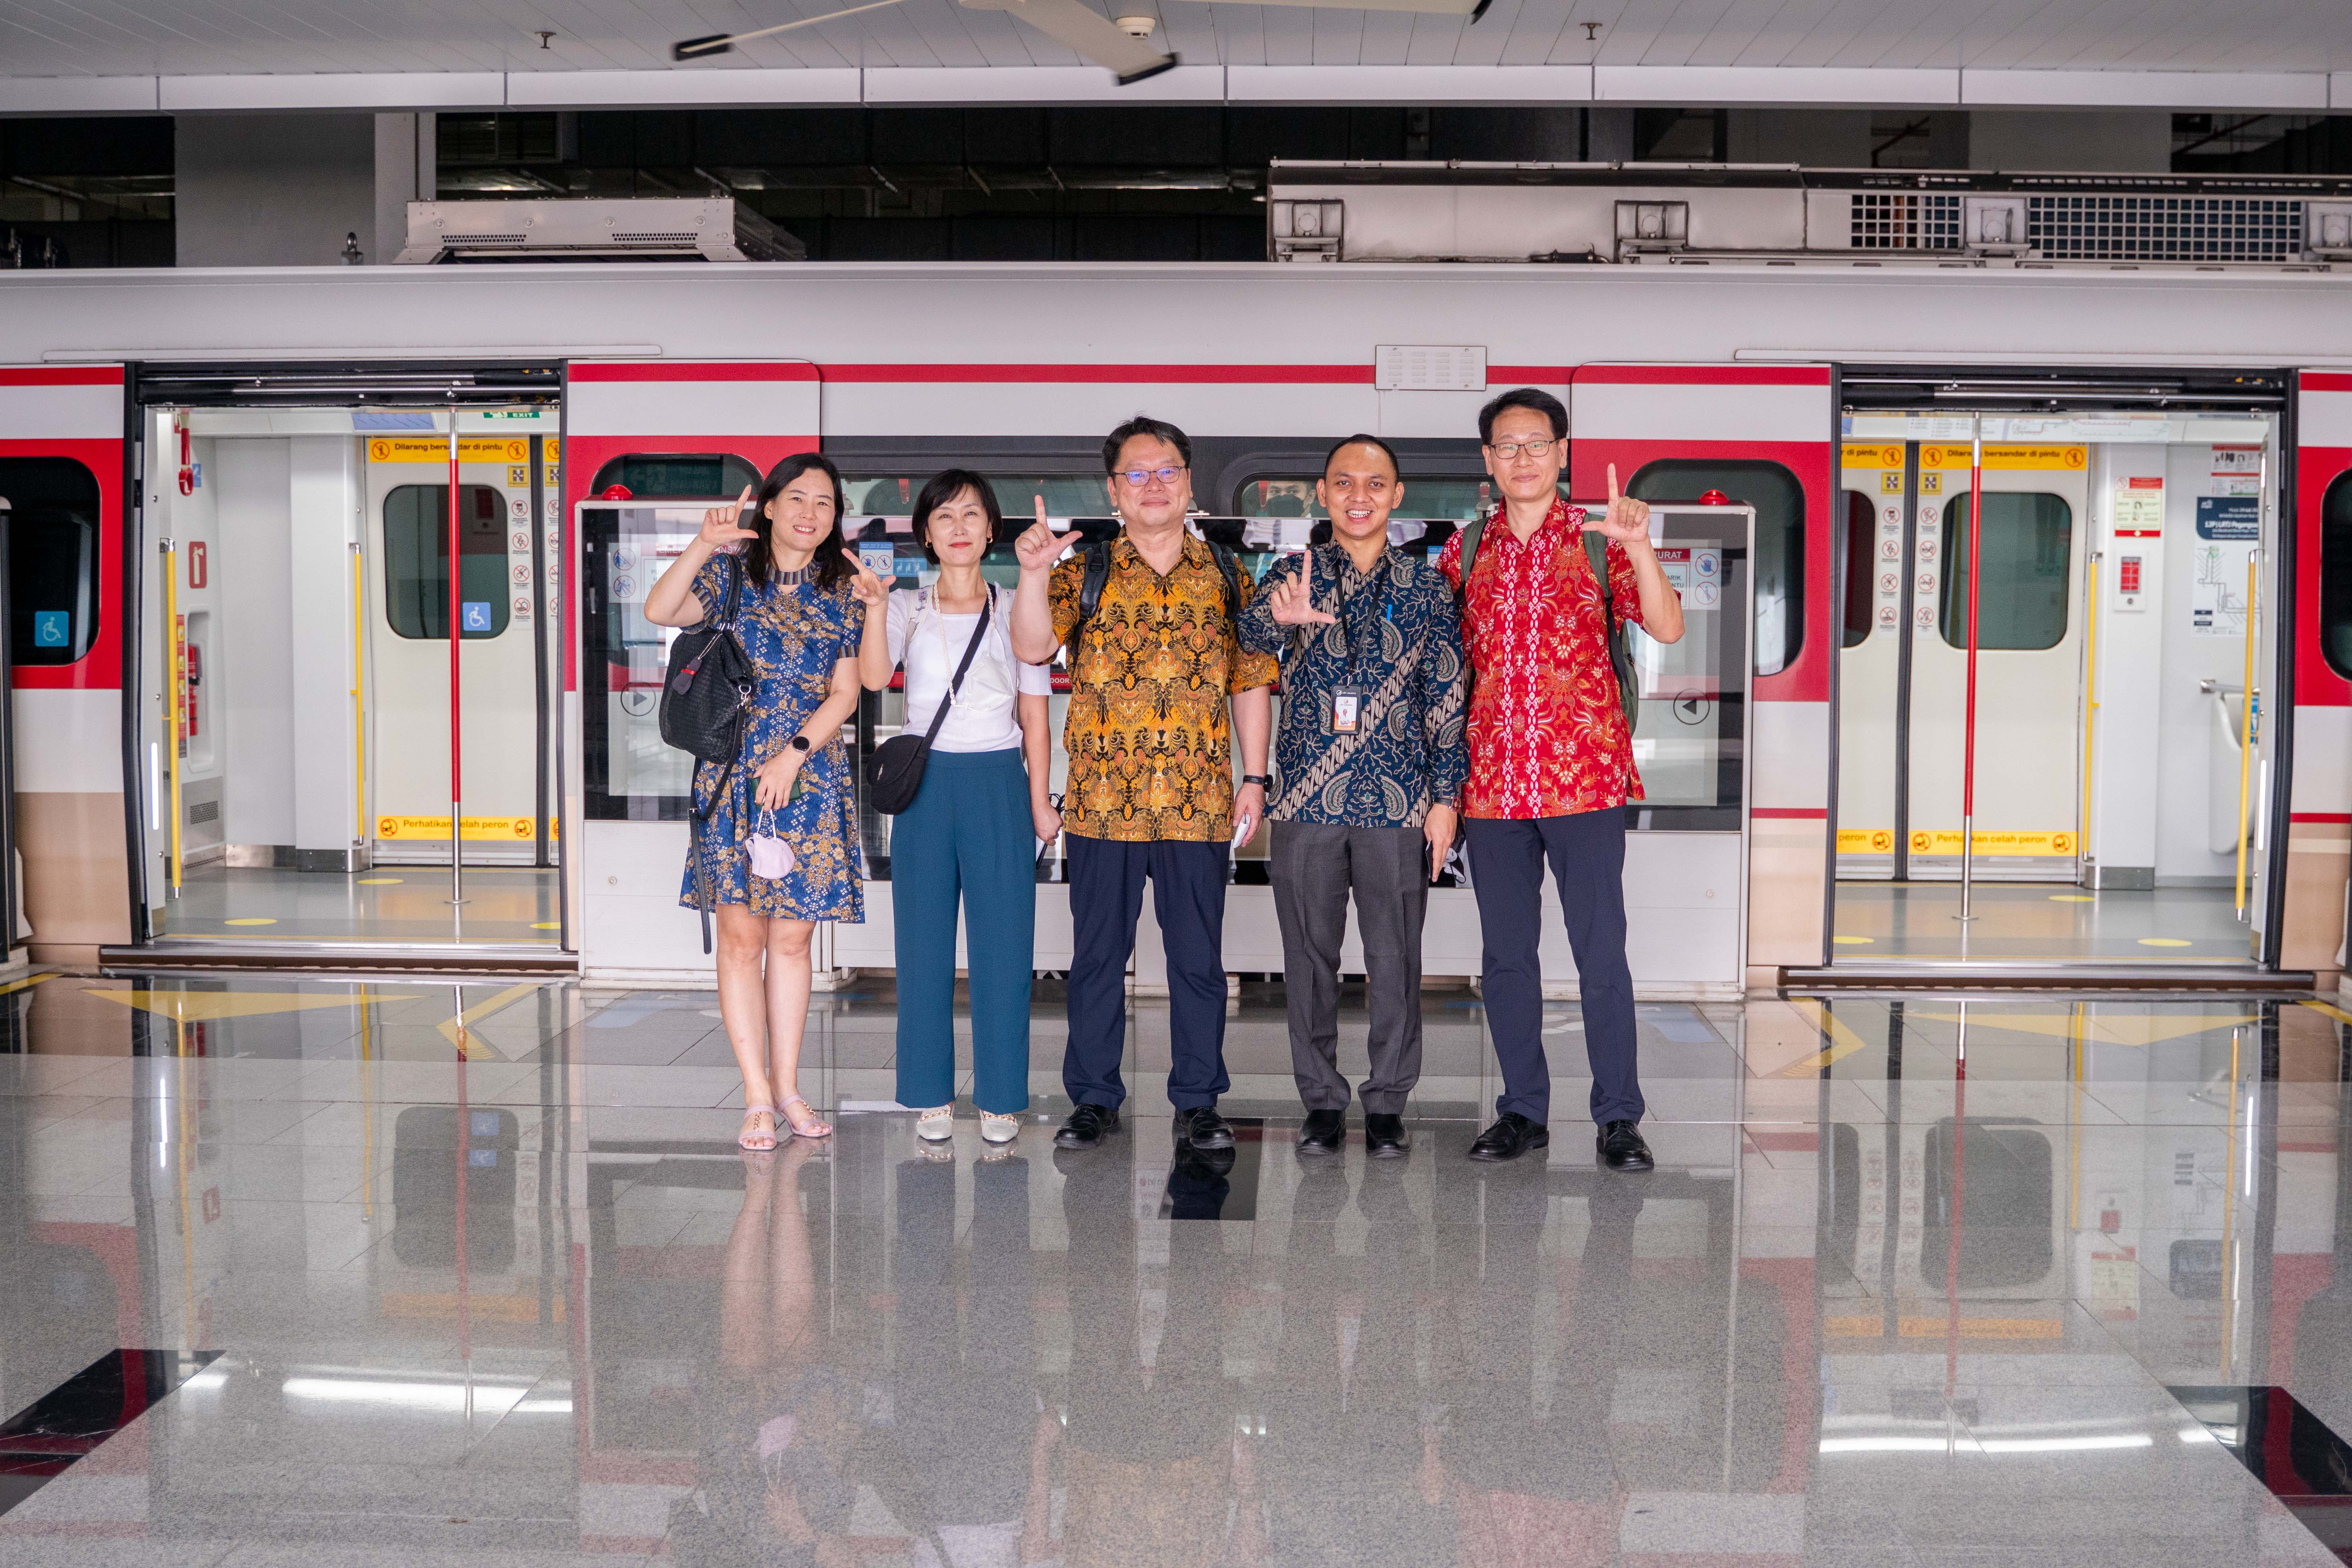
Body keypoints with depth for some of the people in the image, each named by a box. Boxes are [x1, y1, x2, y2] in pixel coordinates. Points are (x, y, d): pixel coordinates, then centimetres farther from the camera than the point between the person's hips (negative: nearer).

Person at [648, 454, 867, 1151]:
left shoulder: (842, 594, 8)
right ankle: (757, 1097, 4)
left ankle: (787, 1087, 16)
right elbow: (660, 612, -13)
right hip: (735, 775, -2)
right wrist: (703, 546, -24)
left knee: (792, 937, 7)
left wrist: (793, 756, -8)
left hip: (810, 779, 2)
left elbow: (845, 693, 3)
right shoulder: (731, 574, 4)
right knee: (742, 935, -2)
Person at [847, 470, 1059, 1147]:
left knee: (1002, 942, 0)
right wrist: (875, 607, -25)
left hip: (999, 784, 0)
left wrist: (1039, 803, 4)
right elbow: (873, 677, -11)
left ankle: (1001, 1098, 10)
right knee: (924, 942, 4)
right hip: (926, 782, 1)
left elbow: (1034, 717, 8)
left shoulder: (1017, 611, 7)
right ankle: (930, 1095, 14)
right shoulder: (908, 610, 7)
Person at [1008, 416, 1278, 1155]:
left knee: (1198, 957, 7)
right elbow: (1033, 648, -10)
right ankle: (1094, 1098, 19)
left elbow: (1251, 682, 10)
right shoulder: (1084, 573, 5)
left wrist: (1254, 777, 5)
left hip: (1199, 803, 1)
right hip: (1101, 799, 0)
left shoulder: (1226, 576, 8)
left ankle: (1198, 1101, 18)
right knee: (1098, 954, 7)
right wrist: (1033, 572, -25)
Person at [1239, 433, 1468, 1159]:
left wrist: (1445, 798, -1)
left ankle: (1388, 1103, 17)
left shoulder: (1426, 585, 6)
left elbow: (1448, 698, 5)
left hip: (1398, 801, 0)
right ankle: (1322, 1100, 19)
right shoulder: (1294, 575, 5)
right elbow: (1252, 633, -16)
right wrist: (1282, 615, -40)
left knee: (1395, 957, 4)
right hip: (1307, 798, 0)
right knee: (1310, 955, 6)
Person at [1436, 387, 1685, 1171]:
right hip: (1491, 782, 3)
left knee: (1601, 952, -2)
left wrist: (1639, 547, -25)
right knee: (1506, 954, 8)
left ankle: (1619, 1117, 8)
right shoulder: (1466, 549, 11)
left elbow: (1667, 628, -9)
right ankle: (1523, 1110, 19)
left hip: (1584, 777, -3)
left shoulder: (1597, 538, 2)